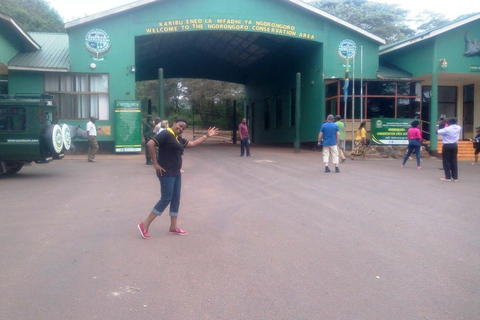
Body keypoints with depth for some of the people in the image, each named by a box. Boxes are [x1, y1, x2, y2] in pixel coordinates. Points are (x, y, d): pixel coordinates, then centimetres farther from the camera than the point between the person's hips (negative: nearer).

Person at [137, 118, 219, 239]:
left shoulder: (179, 138, 14)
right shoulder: (166, 134, -13)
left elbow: (192, 144, 24)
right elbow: (150, 144, -22)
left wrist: (206, 135, 20)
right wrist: (155, 163, -20)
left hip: (176, 173, 9)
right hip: (166, 173, -9)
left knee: (175, 199, 11)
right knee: (166, 199, -7)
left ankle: (173, 227, 20)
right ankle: (144, 225, 1)